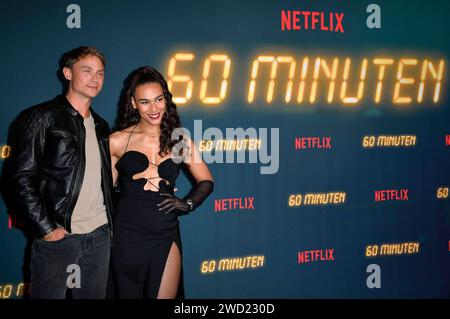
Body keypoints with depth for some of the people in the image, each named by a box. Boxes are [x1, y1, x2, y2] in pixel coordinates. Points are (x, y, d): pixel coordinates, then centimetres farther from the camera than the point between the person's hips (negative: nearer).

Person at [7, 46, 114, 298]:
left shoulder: (100, 126, 16)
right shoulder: (41, 117, -4)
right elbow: (22, 177, -10)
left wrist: (110, 222, 8)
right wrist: (46, 228, -14)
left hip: (99, 234, 6)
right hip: (57, 235, -6)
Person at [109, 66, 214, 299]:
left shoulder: (179, 141, 6)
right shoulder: (117, 141, 0)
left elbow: (206, 181, 14)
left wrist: (187, 204, -3)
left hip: (165, 236, 1)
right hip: (127, 236, -1)